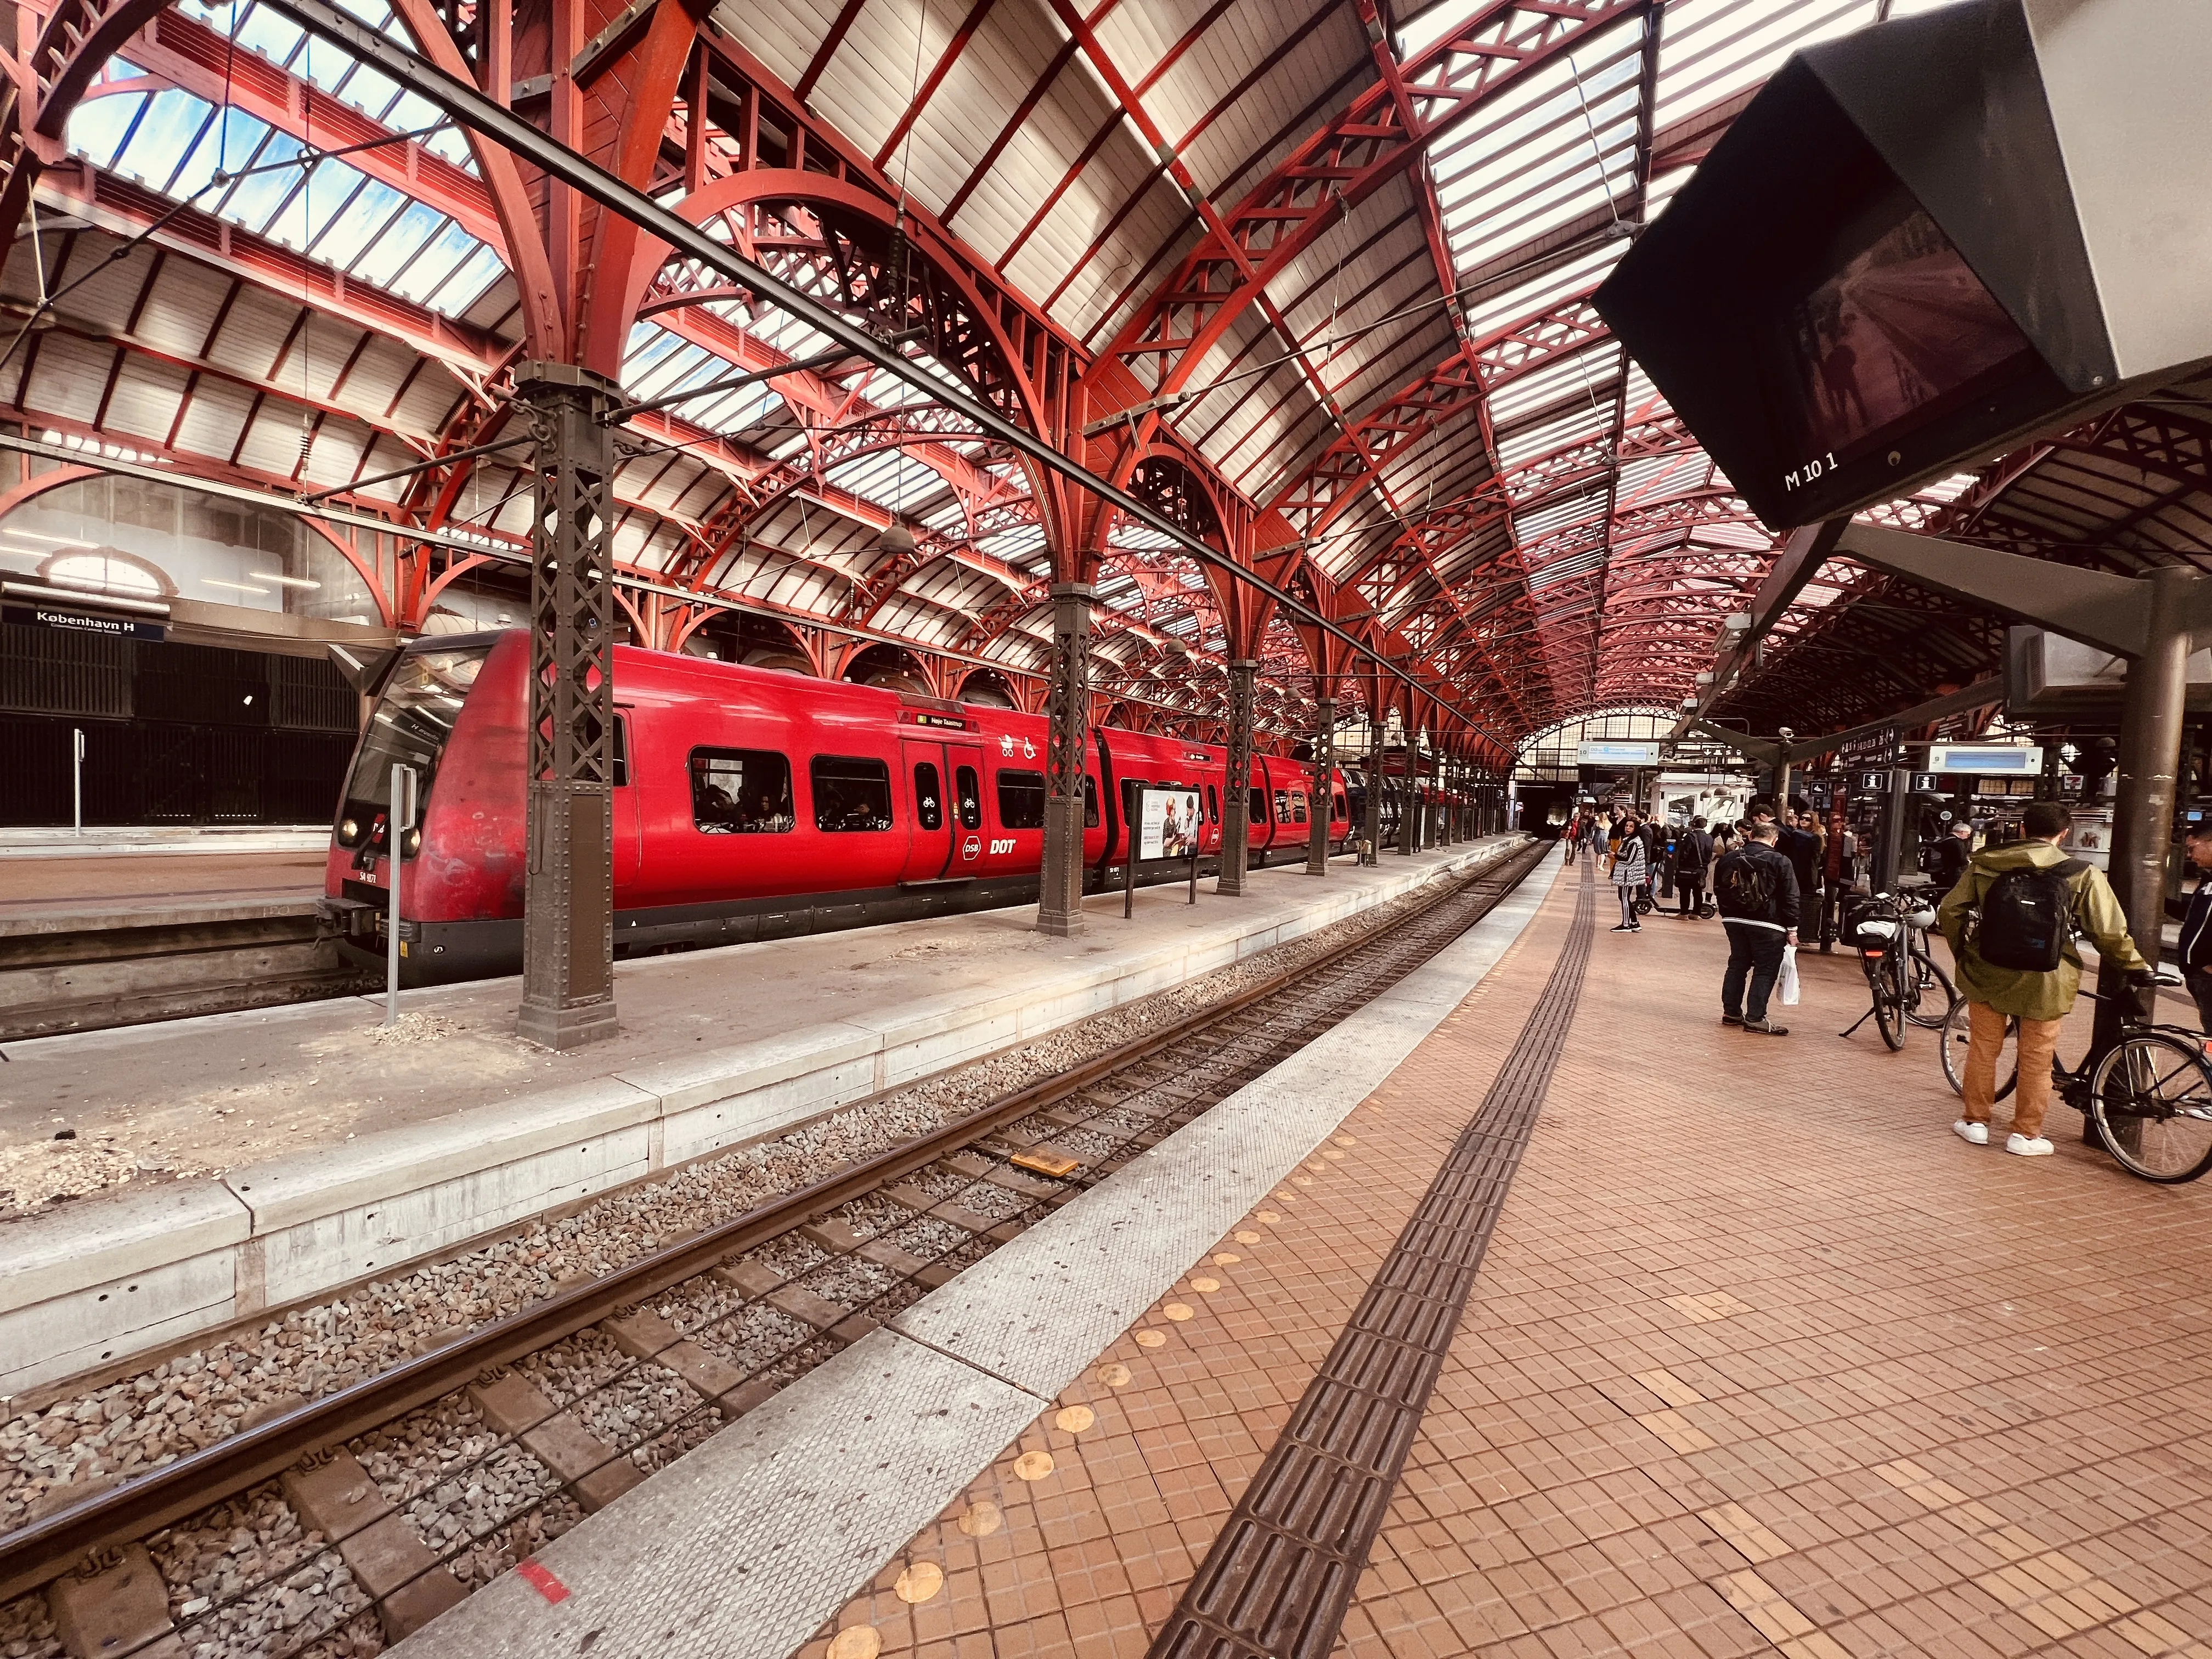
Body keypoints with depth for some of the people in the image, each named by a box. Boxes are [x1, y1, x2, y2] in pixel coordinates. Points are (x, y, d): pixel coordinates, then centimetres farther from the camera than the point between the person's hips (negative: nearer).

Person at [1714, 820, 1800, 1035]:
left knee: (1737, 965, 14)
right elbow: (1790, 899, -7)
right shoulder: (1780, 862, -9)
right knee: (1766, 970, 0)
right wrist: (1792, 929, -2)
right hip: (1767, 925, -5)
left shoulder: (1729, 859, 6)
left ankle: (1731, 1012, 17)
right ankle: (1755, 1018, -2)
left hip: (1734, 921, 5)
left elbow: (1719, 890, 15)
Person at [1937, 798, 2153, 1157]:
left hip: (1987, 973, 1)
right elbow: (2110, 933, -3)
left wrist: (1962, 953, 15)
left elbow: (1949, 910, 1)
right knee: (2036, 1059, 11)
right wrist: (2135, 967, 13)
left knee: (1983, 1049, 13)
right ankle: (2025, 1134, 19)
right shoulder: (2083, 875, -5)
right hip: (2043, 980, -1)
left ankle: (1975, 1121, 21)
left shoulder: (1985, 864, -2)